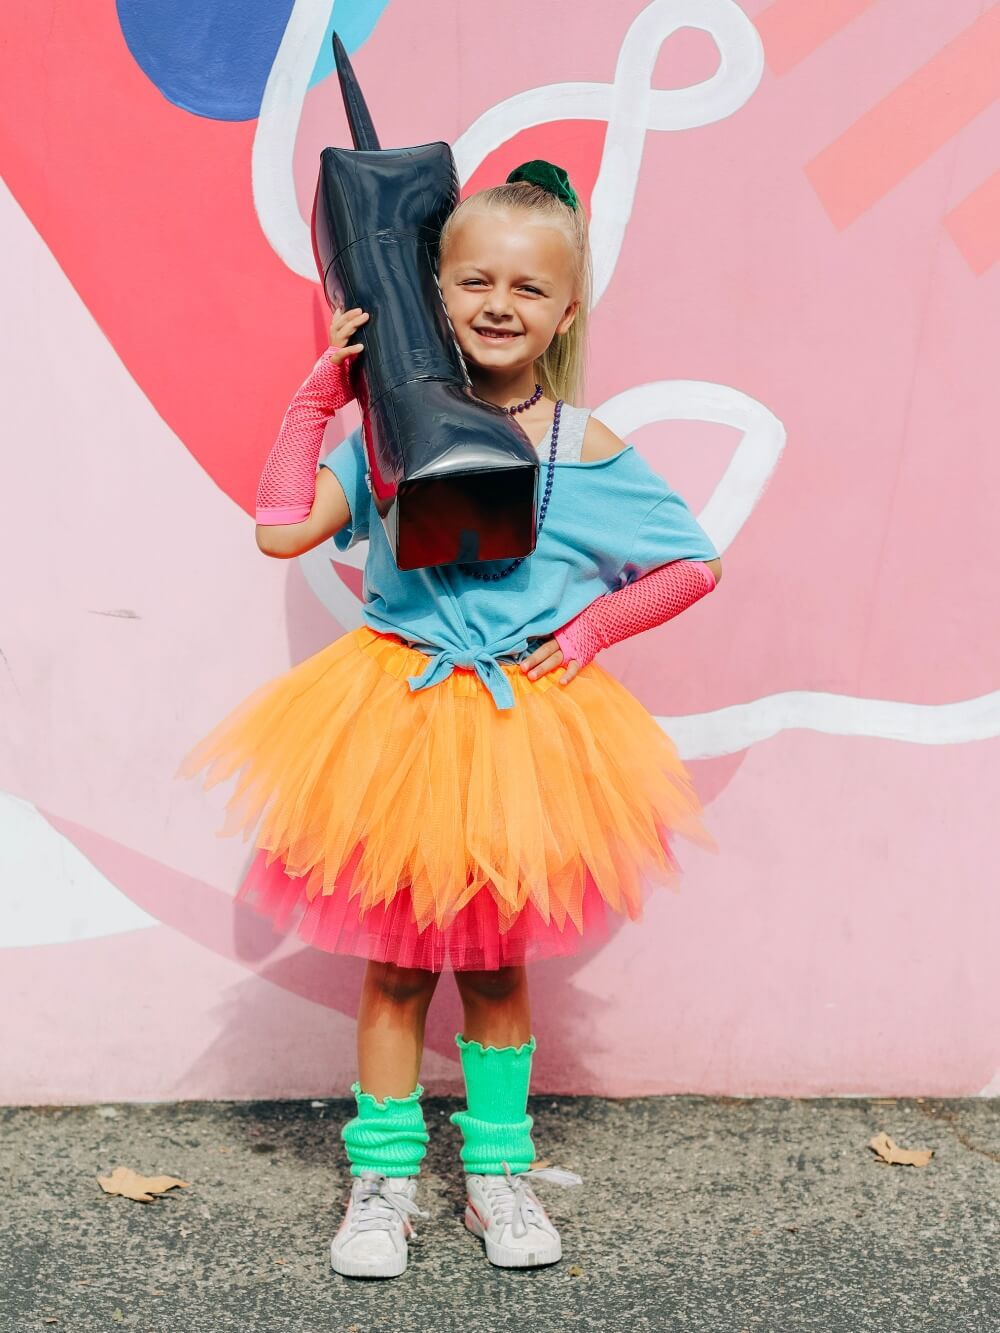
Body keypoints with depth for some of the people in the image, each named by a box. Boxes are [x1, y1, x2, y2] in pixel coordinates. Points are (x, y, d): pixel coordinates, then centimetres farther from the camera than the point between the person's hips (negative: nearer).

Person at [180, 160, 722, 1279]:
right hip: (398, 721, 0)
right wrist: (325, 387, -8)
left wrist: (591, 628, -6)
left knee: (496, 963, 12)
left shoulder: (587, 449, -3)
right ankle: (384, 1179, 23)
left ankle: (498, 1171, 29)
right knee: (398, 961, 8)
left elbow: (696, 565, 3)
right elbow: (282, 529, -11)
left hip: (528, 727, 0)